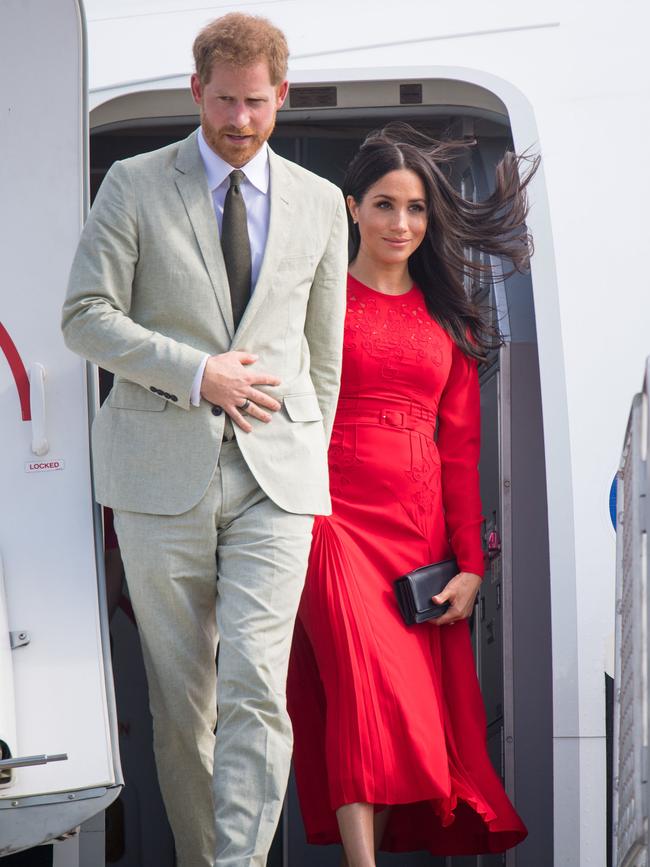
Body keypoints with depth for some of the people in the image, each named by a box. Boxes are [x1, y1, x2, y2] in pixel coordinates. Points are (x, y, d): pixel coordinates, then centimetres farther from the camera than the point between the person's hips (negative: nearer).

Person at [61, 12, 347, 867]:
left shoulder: (318, 203, 11)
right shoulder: (135, 187, 3)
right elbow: (86, 315, -3)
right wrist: (196, 373, -13)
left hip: (274, 478, 1)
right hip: (162, 471, -1)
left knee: (256, 687, -13)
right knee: (180, 699, 5)